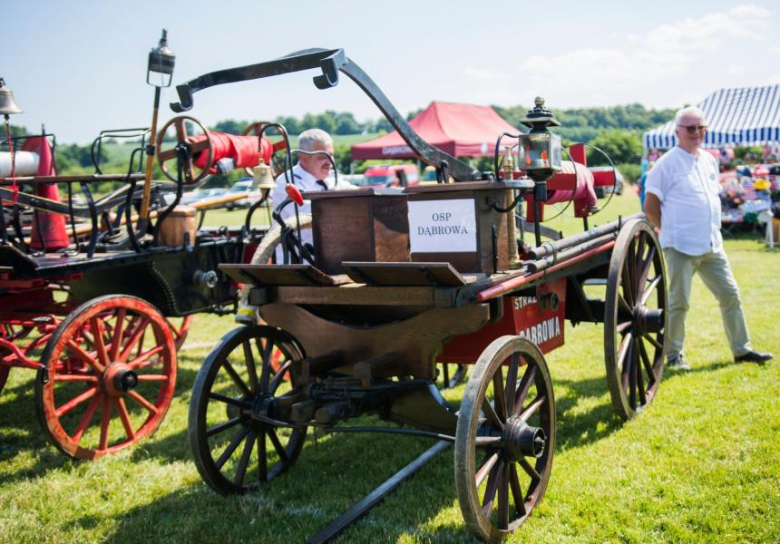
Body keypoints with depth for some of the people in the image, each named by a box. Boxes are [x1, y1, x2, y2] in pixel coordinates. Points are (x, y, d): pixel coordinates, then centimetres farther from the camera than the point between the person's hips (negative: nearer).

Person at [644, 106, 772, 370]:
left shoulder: (709, 161, 13)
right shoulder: (668, 163, -8)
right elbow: (650, 206, -9)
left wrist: (713, 231, 14)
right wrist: (672, 231, -2)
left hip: (712, 245, 7)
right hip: (681, 248, -7)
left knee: (730, 295, 10)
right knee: (678, 302, -1)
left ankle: (742, 350, 22)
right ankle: (674, 356, 11)